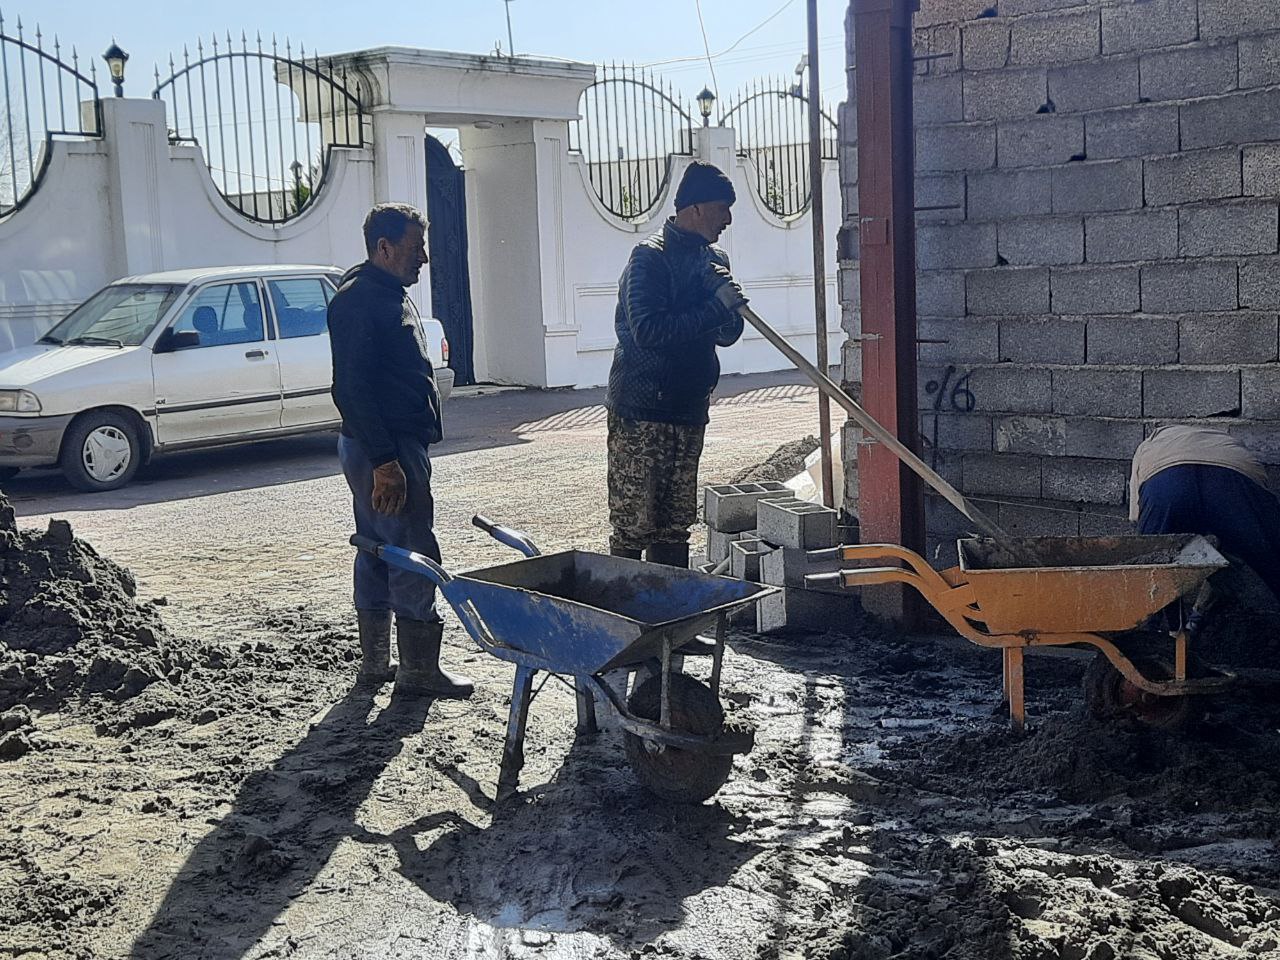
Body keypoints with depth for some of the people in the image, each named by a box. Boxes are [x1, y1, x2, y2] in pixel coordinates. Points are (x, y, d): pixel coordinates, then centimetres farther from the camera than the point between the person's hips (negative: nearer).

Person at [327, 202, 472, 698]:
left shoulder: (390, 295, 17)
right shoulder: (357, 300, -15)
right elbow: (352, 388, -22)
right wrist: (383, 461, -24)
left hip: (397, 445, 11)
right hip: (384, 450, -11)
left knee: (378, 553, 14)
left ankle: (375, 662, 23)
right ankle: (419, 669, 2)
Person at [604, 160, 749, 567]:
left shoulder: (714, 259, 14)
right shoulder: (650, 257, -11)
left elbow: (727, 336, 16)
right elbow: (647, 331, -24)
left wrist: (731, 304, -6)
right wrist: (716, 307, -21)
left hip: (689, 409, 8)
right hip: (640, 413, -7)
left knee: (675, 525, 11)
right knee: (633, 525, -6)